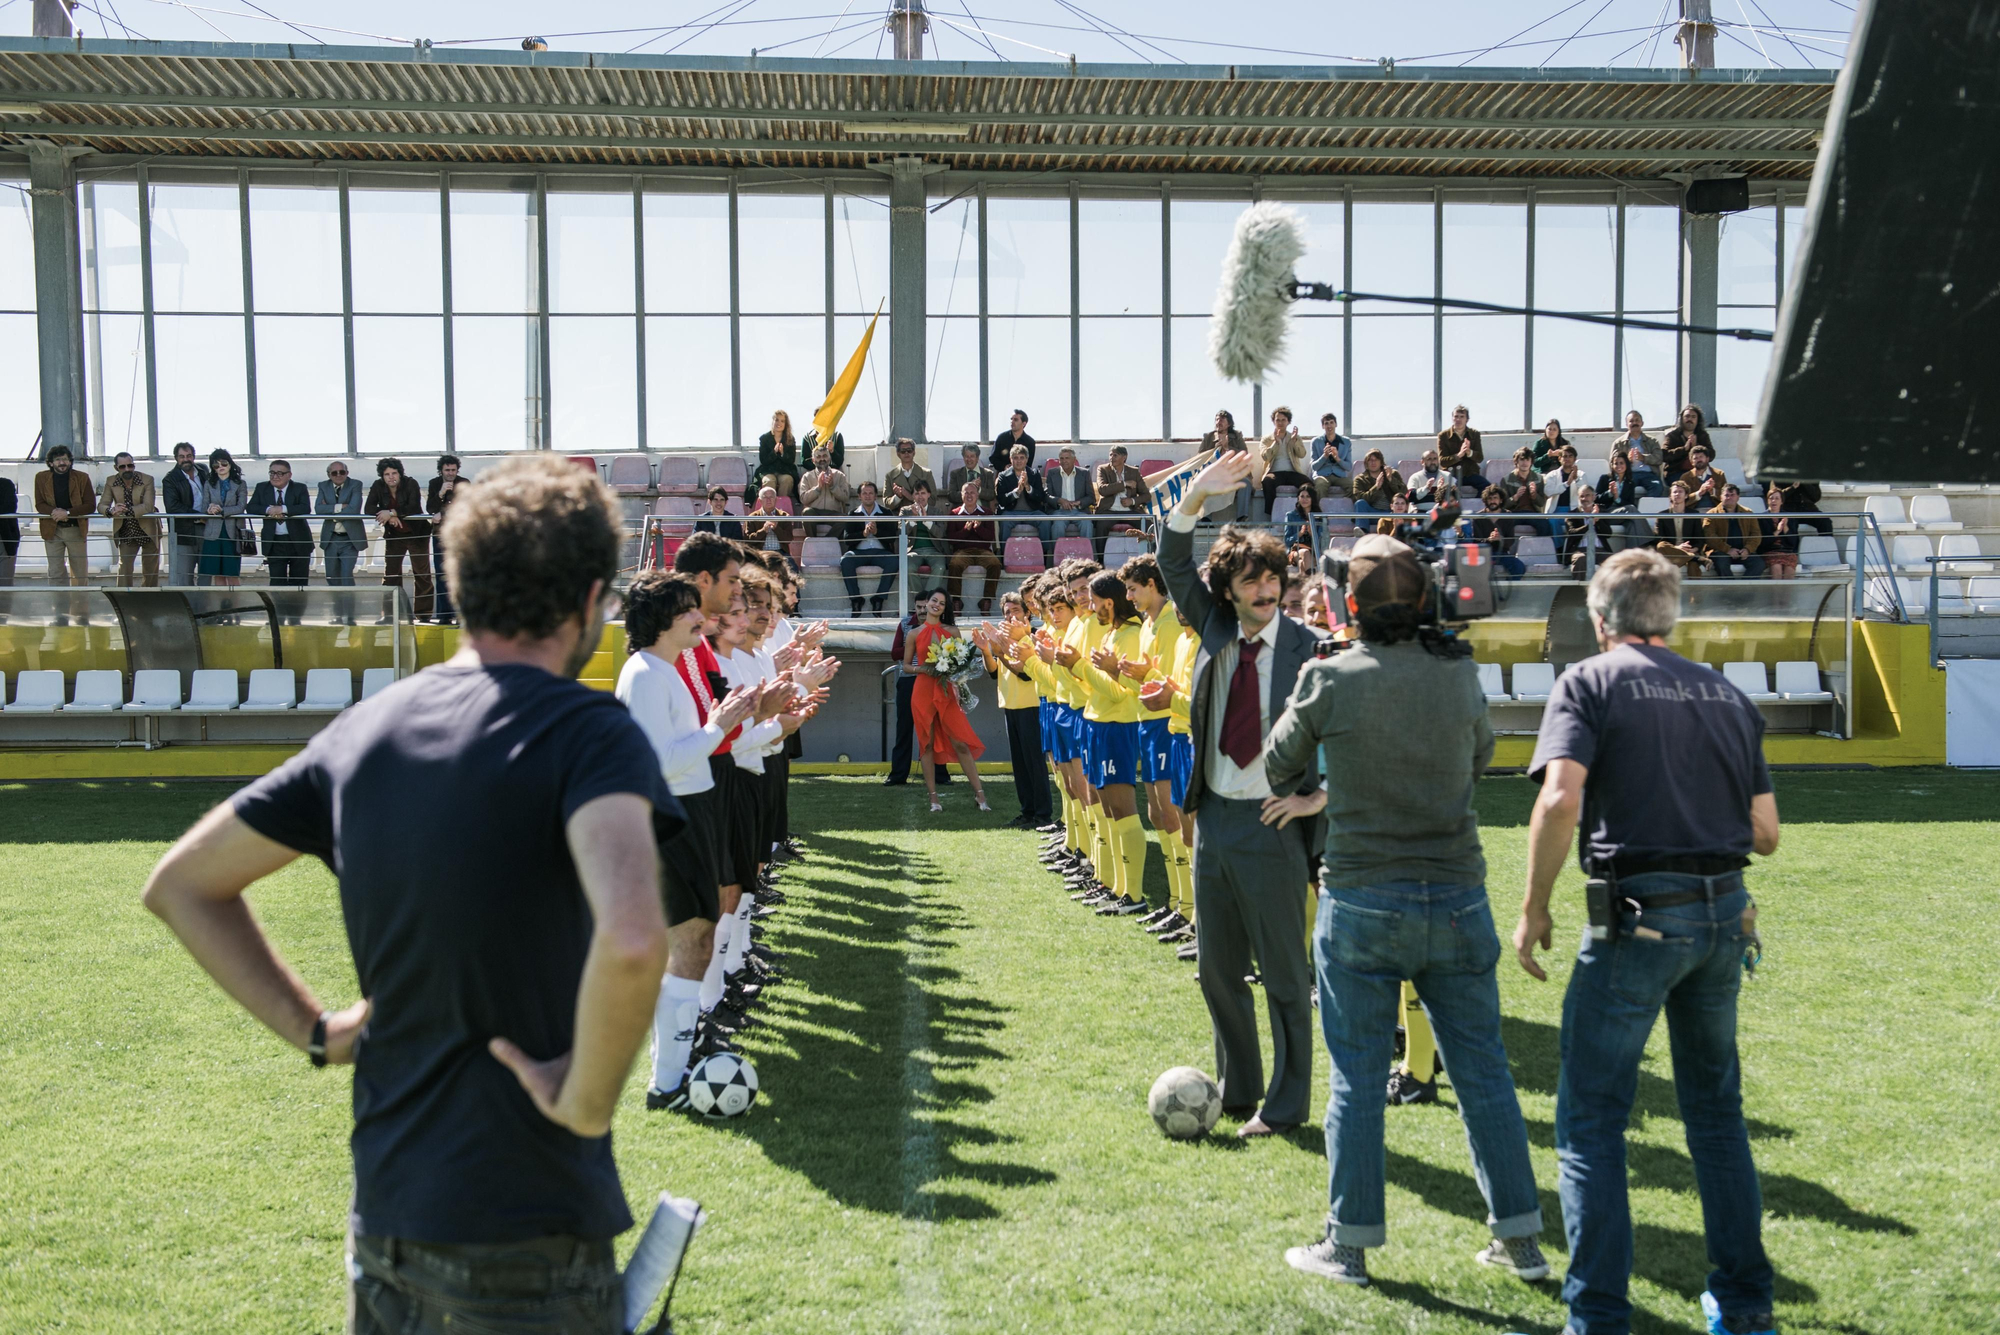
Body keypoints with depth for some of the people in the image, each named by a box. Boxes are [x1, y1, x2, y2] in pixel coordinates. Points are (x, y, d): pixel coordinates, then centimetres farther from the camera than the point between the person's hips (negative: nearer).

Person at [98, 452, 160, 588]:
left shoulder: (147, 480, -13)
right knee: (124, 566, -8)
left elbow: (148, 506, -23)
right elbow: (101, 505, -9)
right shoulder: (111, 482, -4)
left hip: (148, 530, -2)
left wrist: (126, 511, -37)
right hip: (126, 533, 2)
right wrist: (111, 511, -33)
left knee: (150, 569, 10)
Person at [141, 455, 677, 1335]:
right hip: (526, 1234, -6)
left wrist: (314, 1029, 9)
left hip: (381, 1219, 6)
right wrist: (587, 1103, -19)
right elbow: (631, 939, -35)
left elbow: (180, 885, 13)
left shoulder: (365, 729, 4)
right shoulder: (586, 732, -17)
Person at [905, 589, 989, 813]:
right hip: (923, 691, 0)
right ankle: (933, 798, 9)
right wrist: (922, 669, -10)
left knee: (961, 743, -5)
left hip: (947, 691, 0)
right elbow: (906, 665, 10)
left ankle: (979, 794, -2)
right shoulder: (915, 634, 7)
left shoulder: (952, 631, 8)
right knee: (928, 744, 3)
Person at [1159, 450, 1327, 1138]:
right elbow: (1174, 564, 0)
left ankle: (1285, 1104, 19)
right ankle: (1236, 1090, 32)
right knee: (1217, 970, 16)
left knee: (1284, 972, 4)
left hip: (1271, 824, -5)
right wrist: (1194, 496, -14)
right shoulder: (1215, 629, 4)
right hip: (1213, 817, 6)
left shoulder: (1305, 648, -9)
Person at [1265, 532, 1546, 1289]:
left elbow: (1277, 769, 3)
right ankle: (1519, 1238, 23)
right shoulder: (1460, 675, -1)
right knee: (1483, 1070, 13)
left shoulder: (1327, 679, -9)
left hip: (1362, 900, -2)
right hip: (1457, 896, 3)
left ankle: (1348, 1246, 17)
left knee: (1358, 1078, 7)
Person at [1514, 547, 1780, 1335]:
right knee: (1716, 1108, 21)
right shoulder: (1726, 693, 13)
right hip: (1726, 914, 6)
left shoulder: (1590, 682, -2)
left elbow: (1561, 799, -18)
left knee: (1591, 1117, 4)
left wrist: (1533, 909, -9)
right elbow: (1766, 834, 10)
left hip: (1639, 914, -6)